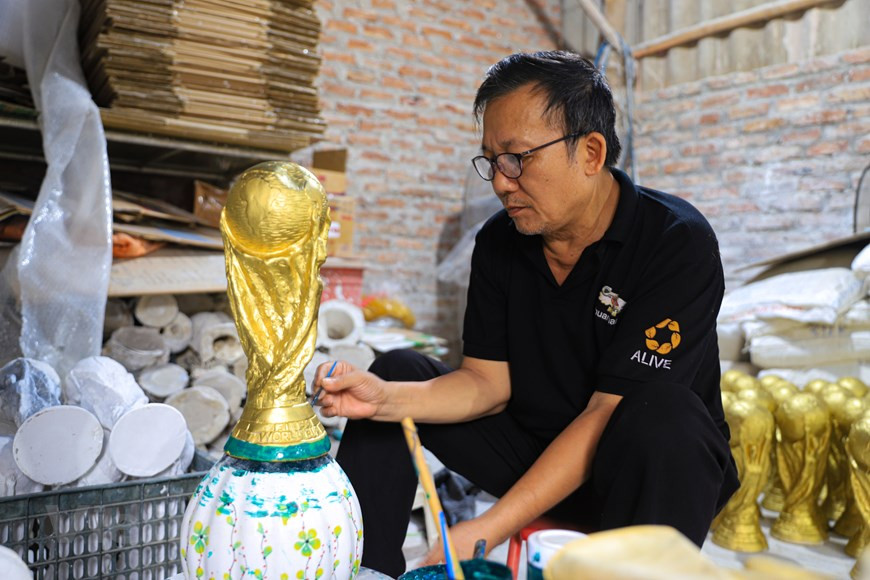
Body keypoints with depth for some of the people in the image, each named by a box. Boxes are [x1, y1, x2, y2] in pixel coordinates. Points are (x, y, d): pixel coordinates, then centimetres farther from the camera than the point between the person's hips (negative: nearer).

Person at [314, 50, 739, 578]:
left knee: (660, 412, -37)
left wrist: (489, 528, -29)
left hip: (647, 464, -4)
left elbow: (609, 411, -26)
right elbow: (489, 382, -4)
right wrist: (385, 399, -23)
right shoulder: (500, 241, -3)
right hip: (536, 449, 5)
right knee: (398, 372, -4)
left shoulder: (678, 243, -21)